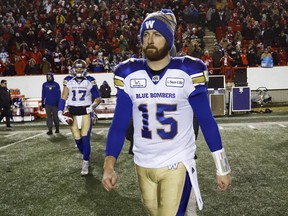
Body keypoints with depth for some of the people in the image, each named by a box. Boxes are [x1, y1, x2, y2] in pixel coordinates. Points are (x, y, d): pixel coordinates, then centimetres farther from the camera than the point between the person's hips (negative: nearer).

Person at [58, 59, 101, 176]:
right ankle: (86, 156, 31)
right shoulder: (68, 80, 0)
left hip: (86, 113, -2)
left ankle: (85, 164, 3)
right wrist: (60, 113, -8)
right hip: (73, 113, 2)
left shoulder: (90, 81, -3)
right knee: (77, 140, 6)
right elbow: (63, 98, 3)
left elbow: (98, 98, 4)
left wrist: (93, 106, -14)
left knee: (85, 139, -8)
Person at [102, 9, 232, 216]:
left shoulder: (187, 72, -11)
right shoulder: (129, 74, -3)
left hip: (177, 164, -3)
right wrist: (109, 166, -10)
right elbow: (119, 124, -1)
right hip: (142, 165, 4)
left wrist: (222, 167, -3)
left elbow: (206, 121, -5)